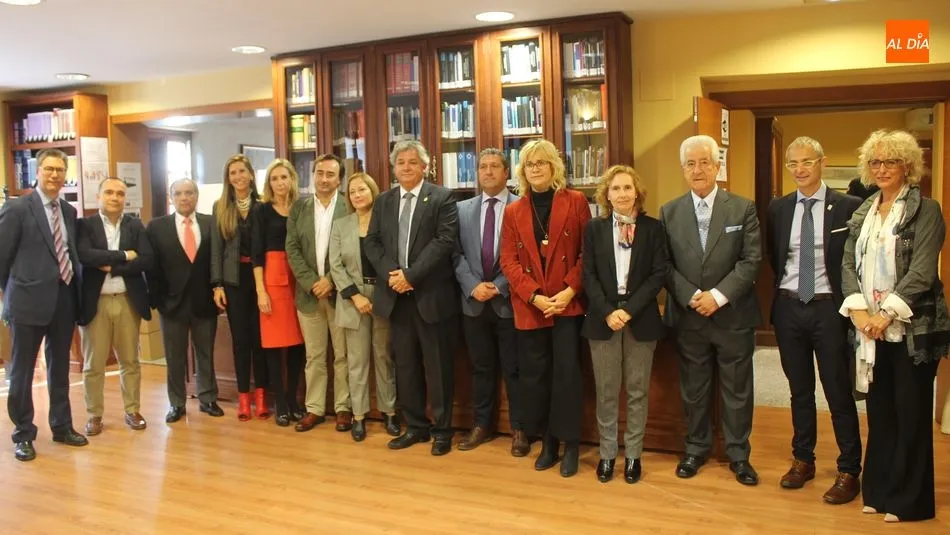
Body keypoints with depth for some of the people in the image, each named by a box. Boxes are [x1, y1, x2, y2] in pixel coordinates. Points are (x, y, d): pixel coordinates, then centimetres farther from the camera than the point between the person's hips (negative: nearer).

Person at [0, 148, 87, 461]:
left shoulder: (69, 211, 10)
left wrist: (77, 290, 6)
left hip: (64, 299, 5)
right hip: (29, 300, -5)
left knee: (60, 369, 16)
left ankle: (62, 427, 28)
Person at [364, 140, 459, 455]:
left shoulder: (442, 198, -3)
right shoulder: (383, 201, 13)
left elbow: (445, 241, -13)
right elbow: (372, 242, 8)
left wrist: (411, 274, -17)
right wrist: (390, 274, -9)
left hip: (431, 295, -5)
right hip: (396, 295, 5)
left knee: (438, 366, 3)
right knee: (405, 365, 11)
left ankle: (442, 430, 15)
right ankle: (416, 426, 24)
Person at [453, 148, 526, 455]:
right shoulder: (462, 209, 10)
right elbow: (457, 254, 4)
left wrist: (499, 287, -15)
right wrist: (473, 286, -10)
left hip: (509, 301, -3)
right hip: (474, 302, 4)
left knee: (514, 369, 5)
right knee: (481, 367, 14)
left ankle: (519, 429, 18)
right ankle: (482, 424, 26)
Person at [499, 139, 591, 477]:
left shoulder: (575, 202, 2)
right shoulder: (513, 211, 9)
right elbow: (509, 261, 2)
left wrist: (571, 290, -13)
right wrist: (534, 296, -11)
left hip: (568, 304, -3)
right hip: (529, 307, 3)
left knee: (567, 373, -2)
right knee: (535, 375, 7)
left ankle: (570, 444, 10)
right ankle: (547, 443, 21)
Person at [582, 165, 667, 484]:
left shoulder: (652, 228, 2)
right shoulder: (595, 228, 5)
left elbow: (659, 274, -4)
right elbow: (588, 276, 1)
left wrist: (629, 310, -13)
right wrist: (608, 312, -12)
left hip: (641, 319, 0)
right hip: (603, 318, 1)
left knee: (638, 391, 7)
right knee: (606, 391, 6)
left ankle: (633, 455, 18)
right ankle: (607, 453, 17)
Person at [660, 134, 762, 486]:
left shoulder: (743, 208, -1)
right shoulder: (669, 212, 4)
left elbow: (752, 260, -7)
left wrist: (718, 296, -16)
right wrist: (692, 297, -13)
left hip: (733, 316, -1)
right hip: (687, 317, 1)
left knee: (737, 390, 9)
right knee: (693, 389, 12)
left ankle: (738, 454, 24)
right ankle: (696, 448, 29)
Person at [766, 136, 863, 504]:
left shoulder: (848, 207, -6)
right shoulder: (778, 208, 5)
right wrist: (785, 289, 6)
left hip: (828, 308, -3)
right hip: (788, 308, 4)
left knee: (839, 392, 2)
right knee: (800, 390, 15)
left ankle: (849, 471, 15)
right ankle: (803, 460, 28)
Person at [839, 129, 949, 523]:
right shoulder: (863, 213, 12)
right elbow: (849, 265, 6)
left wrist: (886, 314, -19)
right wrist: (858, 310, -9)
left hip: (912, 329, -5)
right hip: (870, 328, 5)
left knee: (911, 414, 4)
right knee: (878, 413, 11)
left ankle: (908, 499, 16)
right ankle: (879, 490, 23)